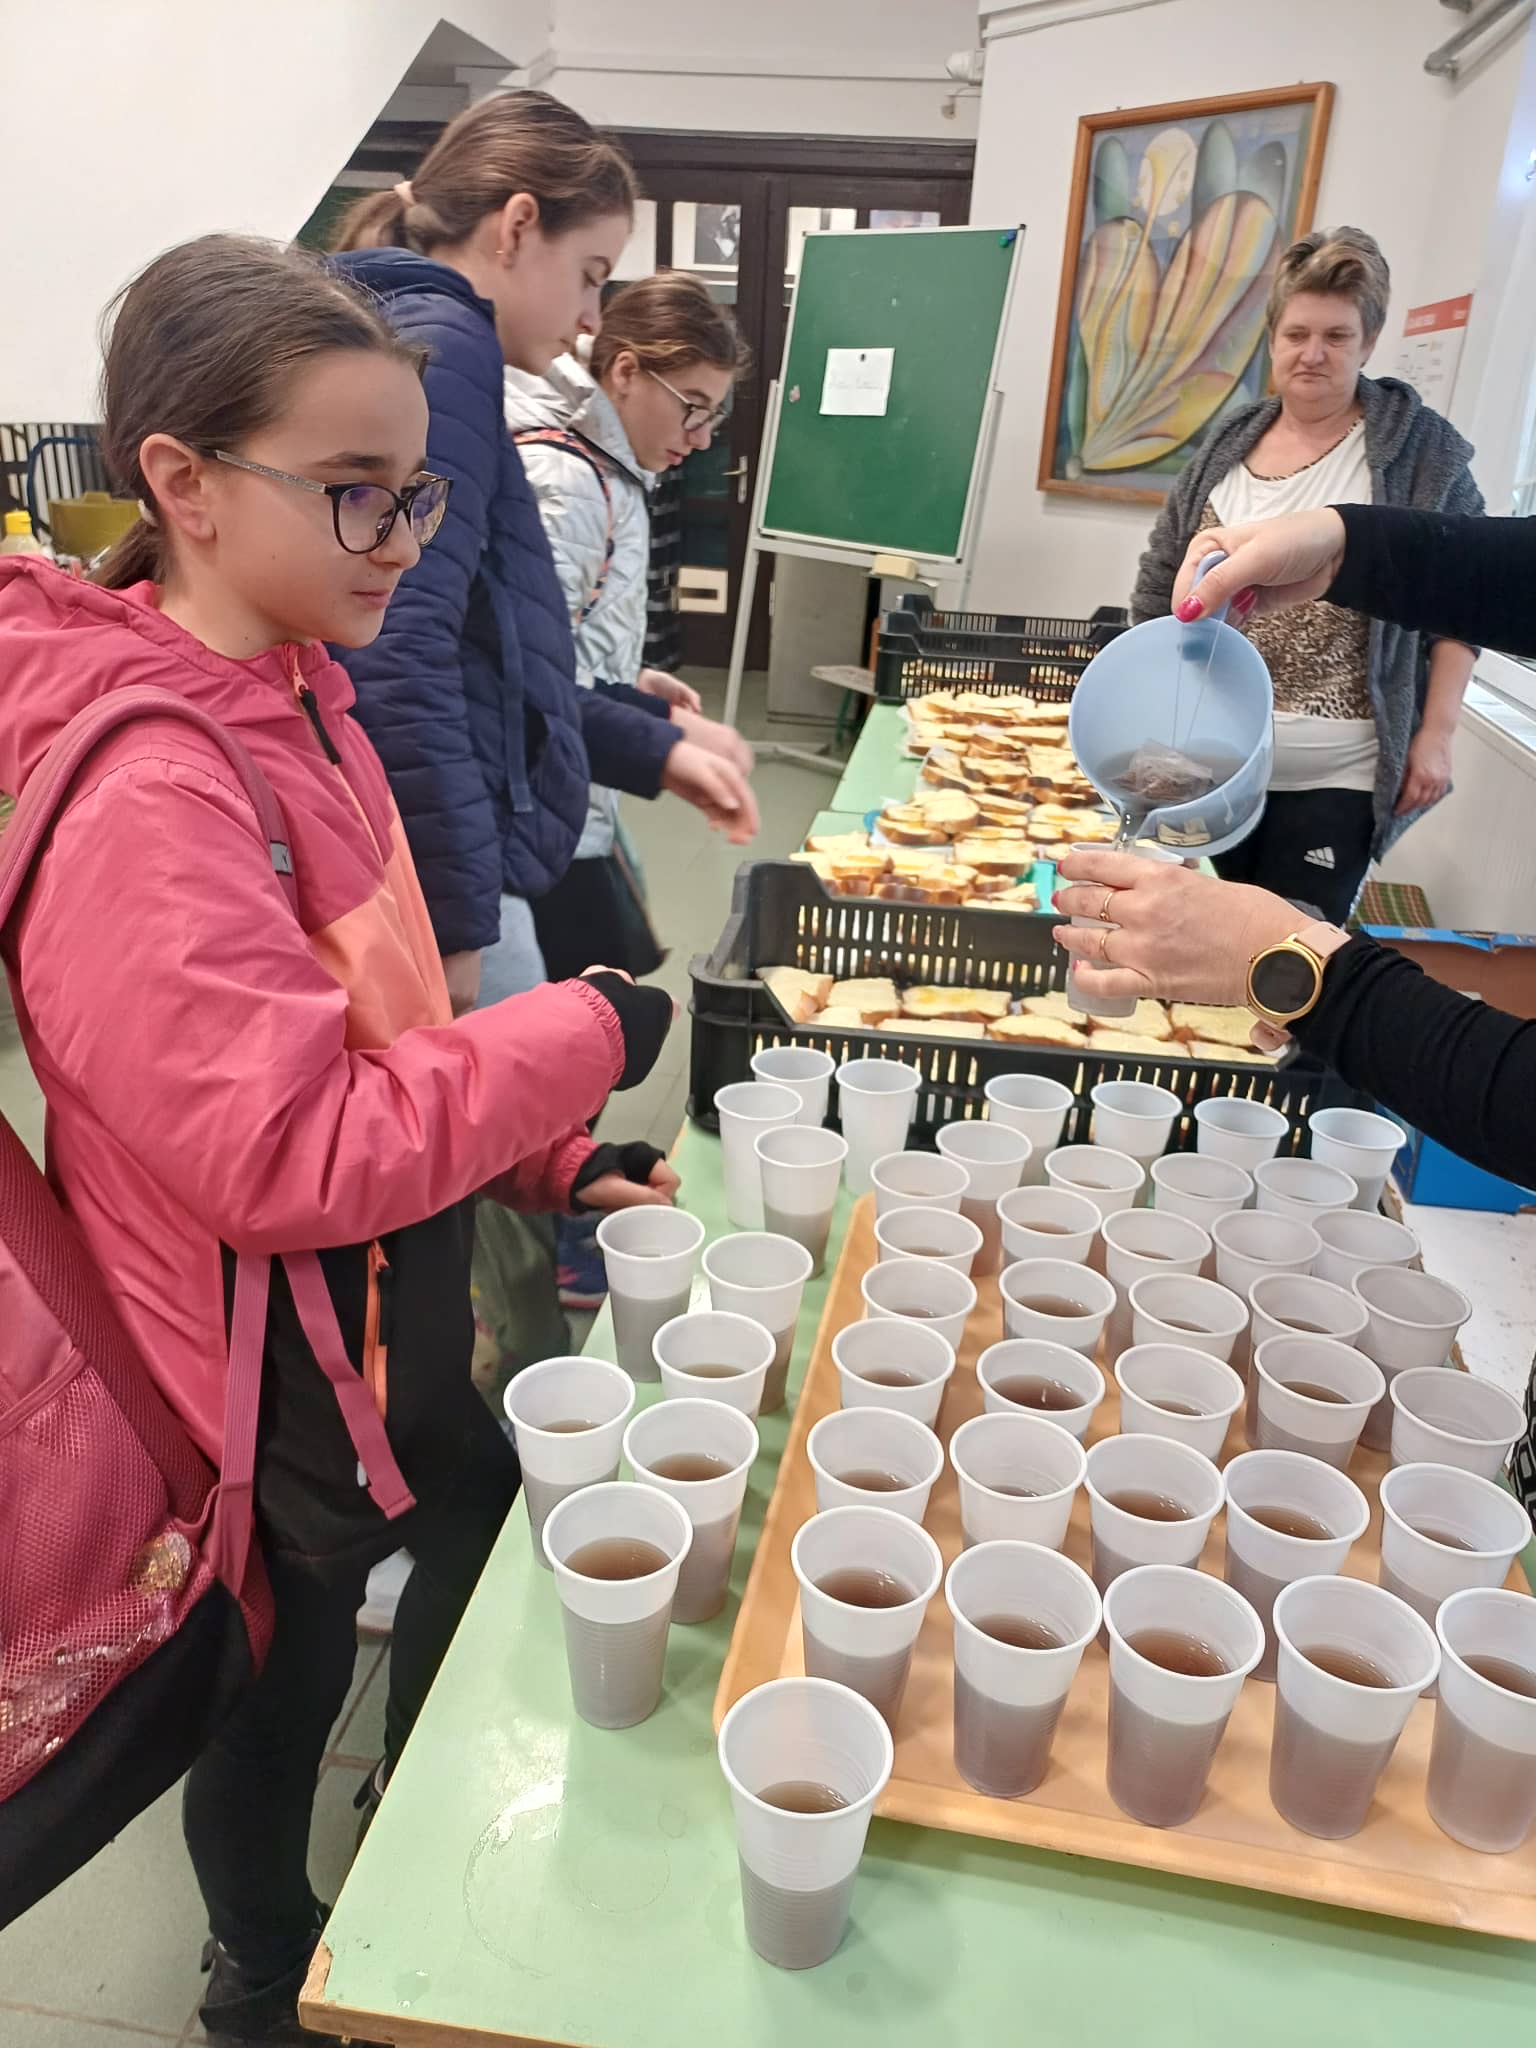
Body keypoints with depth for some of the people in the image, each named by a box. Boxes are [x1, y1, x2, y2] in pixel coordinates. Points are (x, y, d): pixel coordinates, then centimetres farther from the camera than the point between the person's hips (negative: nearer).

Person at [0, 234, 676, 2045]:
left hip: (376, 1326, 8)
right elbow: (294, 1158, -32)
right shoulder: (146, 796, -29)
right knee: (288, 1681, 19)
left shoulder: (282, 697, 1)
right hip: (270, 1381, -7)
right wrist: (583, 1038, -24)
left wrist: (549, 1165, 3)